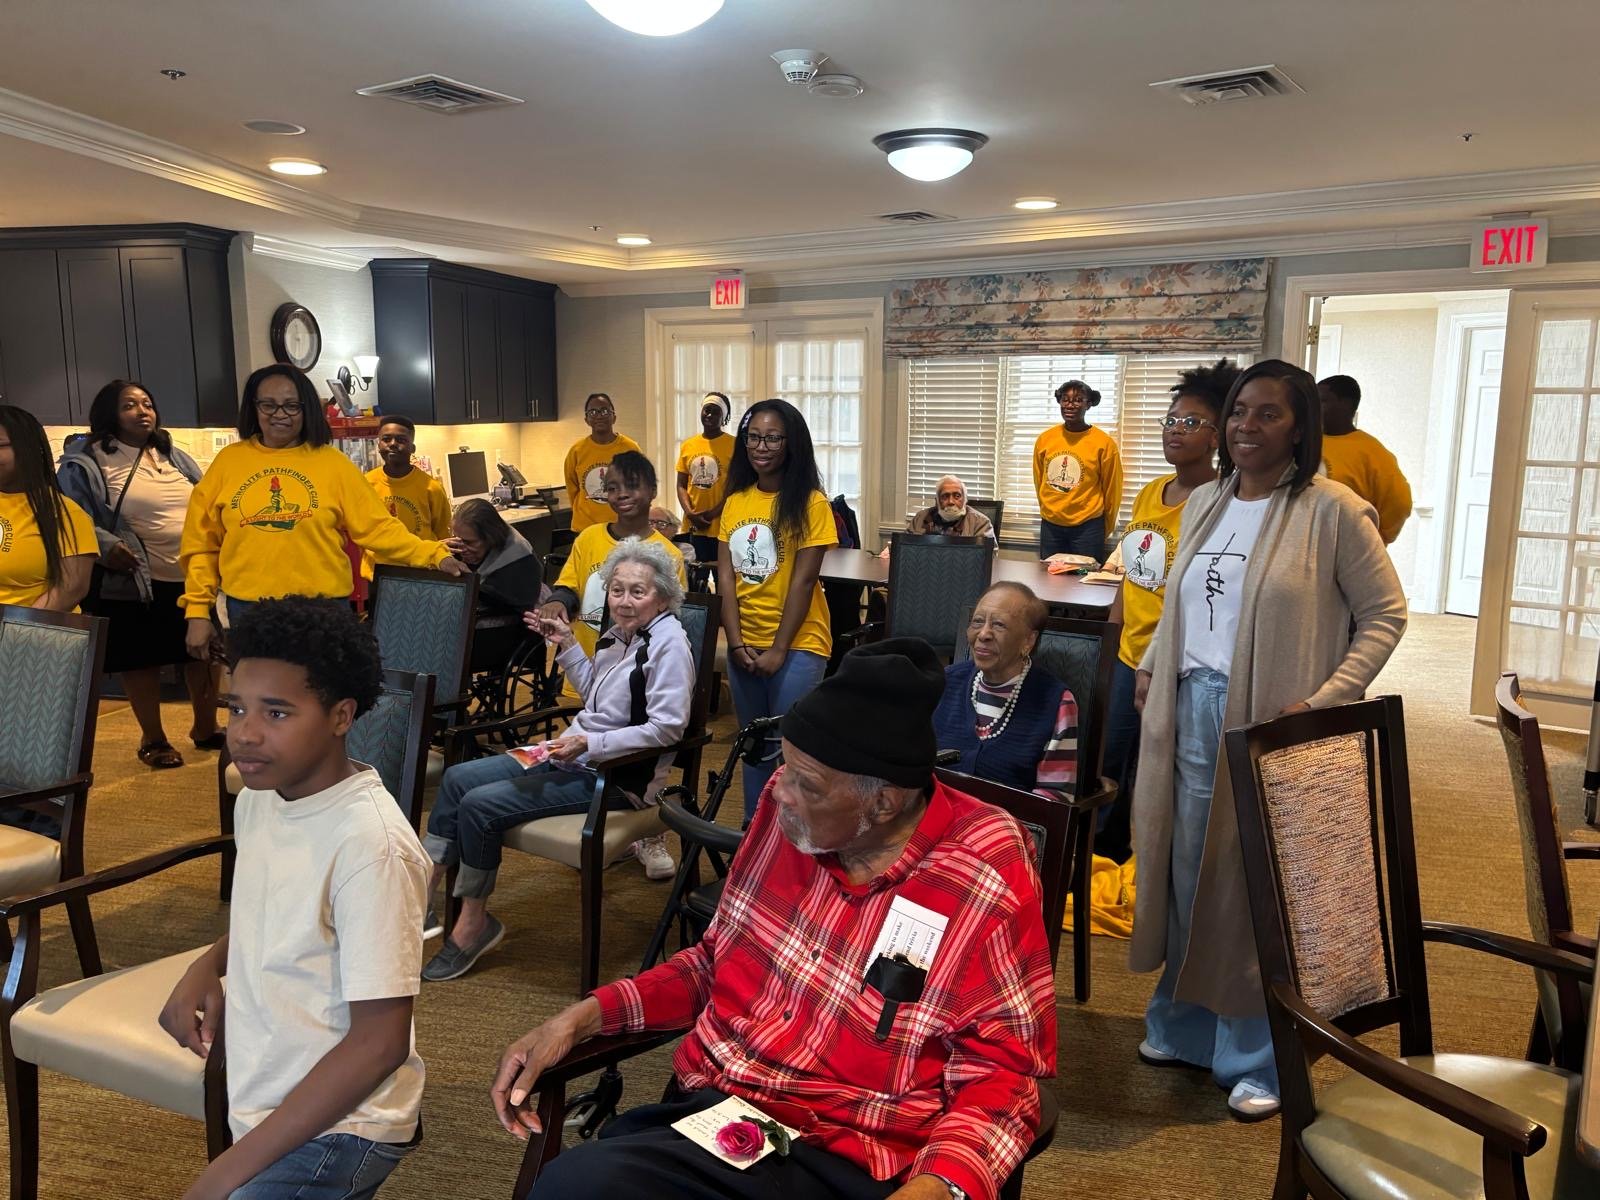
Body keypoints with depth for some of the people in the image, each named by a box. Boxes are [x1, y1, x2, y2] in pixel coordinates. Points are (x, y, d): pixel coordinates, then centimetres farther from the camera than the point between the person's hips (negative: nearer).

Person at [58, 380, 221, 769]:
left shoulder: (175, 456, 14)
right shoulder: (86, 462, -5)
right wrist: (106, 545, -24)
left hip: (194, 577, 5)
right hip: (136, 583, -5)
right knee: (142, 660, 5)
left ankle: (205, 727, 28)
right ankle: (152, 738, 21)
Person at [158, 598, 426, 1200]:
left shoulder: (369, 845, -27)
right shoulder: (260, 797, -2)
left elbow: (379, 1042, -24)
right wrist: (207, 966, -1)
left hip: (335, 1126, -8)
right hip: (265, 1103, 8)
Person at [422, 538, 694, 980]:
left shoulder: (669, 643, -17)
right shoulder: (621, 633, 10)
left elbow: (667, 726, -24)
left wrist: (589, 744, -25)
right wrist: (567, 645, 16)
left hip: (618, 777, -10)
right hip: (575, 758, 10)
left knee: (479, 806, -17)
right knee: (457, 778, 6)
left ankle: (474, 923, 0)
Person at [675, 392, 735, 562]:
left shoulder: (734, 445, -4)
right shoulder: (687, 446, 10)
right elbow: (681, 485, 12)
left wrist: (712, 514, -13)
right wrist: (690, 512, -5)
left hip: (722, 526, -4)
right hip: (693, 526, 5)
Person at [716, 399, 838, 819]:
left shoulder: (810, 504, -9)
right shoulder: (735, 503, 6)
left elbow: (803, 581, -12)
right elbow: (725, 576, 3)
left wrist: (778, 649, -13)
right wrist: (737, 643, -6)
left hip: (796, 645, -5)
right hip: (744, 645, 5)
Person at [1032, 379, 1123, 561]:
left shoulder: (1104, 442, -8)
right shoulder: (1045, 439, 0)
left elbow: (1112, 490, 0)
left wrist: (1104, 530, 7)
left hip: (1087, 527, -3)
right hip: (1050, 525, 3)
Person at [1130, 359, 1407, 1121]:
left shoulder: (1332, 509, -9)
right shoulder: (1203, 502, 11)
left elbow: (1385, 615, -7)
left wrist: (1324, 701, -16)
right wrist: (1150, 668, 8)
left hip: (1272, 724, -6)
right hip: (1193, 712, 6)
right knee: (1190, 872, 14)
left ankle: (1260, 1058, 20)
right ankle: (1186, 1028, 32)